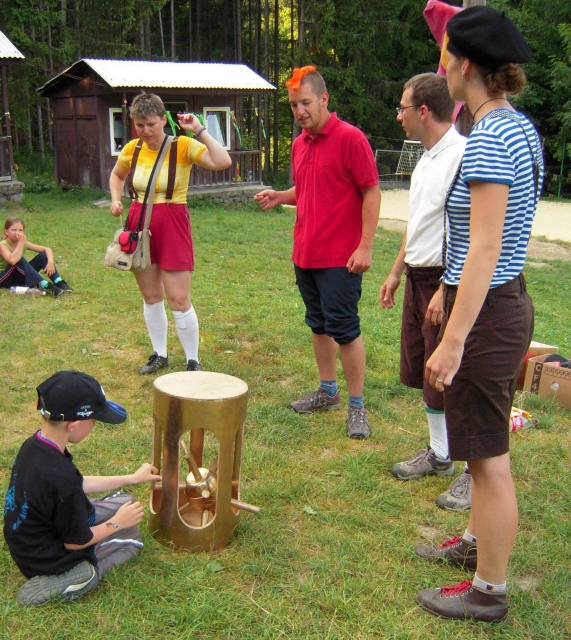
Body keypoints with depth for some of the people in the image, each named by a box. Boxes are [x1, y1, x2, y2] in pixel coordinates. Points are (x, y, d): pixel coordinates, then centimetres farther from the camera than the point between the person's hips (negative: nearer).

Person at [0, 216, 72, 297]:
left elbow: (47, 249, -2)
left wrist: (50, 262, -22)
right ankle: (45, 285, -42)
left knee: (43, 255, -8)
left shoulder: (23, 243, -1)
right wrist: (21, 242, -31)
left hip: (20, 277, 6)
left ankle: (58, 283, -27)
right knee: (19, 260, -34)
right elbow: (12, 261, -41)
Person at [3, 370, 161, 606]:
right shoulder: (60, 476, -38)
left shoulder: (33, 445, -11)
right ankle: (64, 582, -5)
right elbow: (76, 542, -23)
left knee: (124, 501, 20)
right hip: (49, 560, -9)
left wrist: (131, 478, 11)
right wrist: (117, 523, -6)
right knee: (130, 536, 15)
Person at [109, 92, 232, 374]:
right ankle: (159, 355, 30)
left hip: (172, 225, -5)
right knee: (151, 297, 14)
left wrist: (199, 130, -23)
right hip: (139, 224, 5)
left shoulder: (183, 146, -11)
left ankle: (193, 361, 11)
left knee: (178, 299, -4)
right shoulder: (132, 149, 2)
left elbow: (223, 161, -27)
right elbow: (117, 175, 24)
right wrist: (115, 200, 6)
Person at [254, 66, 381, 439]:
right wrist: (279, 197, 4)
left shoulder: (350, 138, -11)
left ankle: (357, 406, 8)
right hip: (305, 253, 8)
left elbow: (372, 191, -13)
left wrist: (366, 246, -19)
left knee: (344, 329, -3)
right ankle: (328, 392, 30)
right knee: (319, 325, 16)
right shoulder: (300, 145, 11)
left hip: (340, 257, -8)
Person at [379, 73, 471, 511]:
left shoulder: (462, 156, -18)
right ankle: (439, 454, 33)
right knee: (423, 373, 17)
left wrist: (445, 291, -24)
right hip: (418, 277, 10)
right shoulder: (427, 158, 13)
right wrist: (396, 273, 23)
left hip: (447, 280, -10)